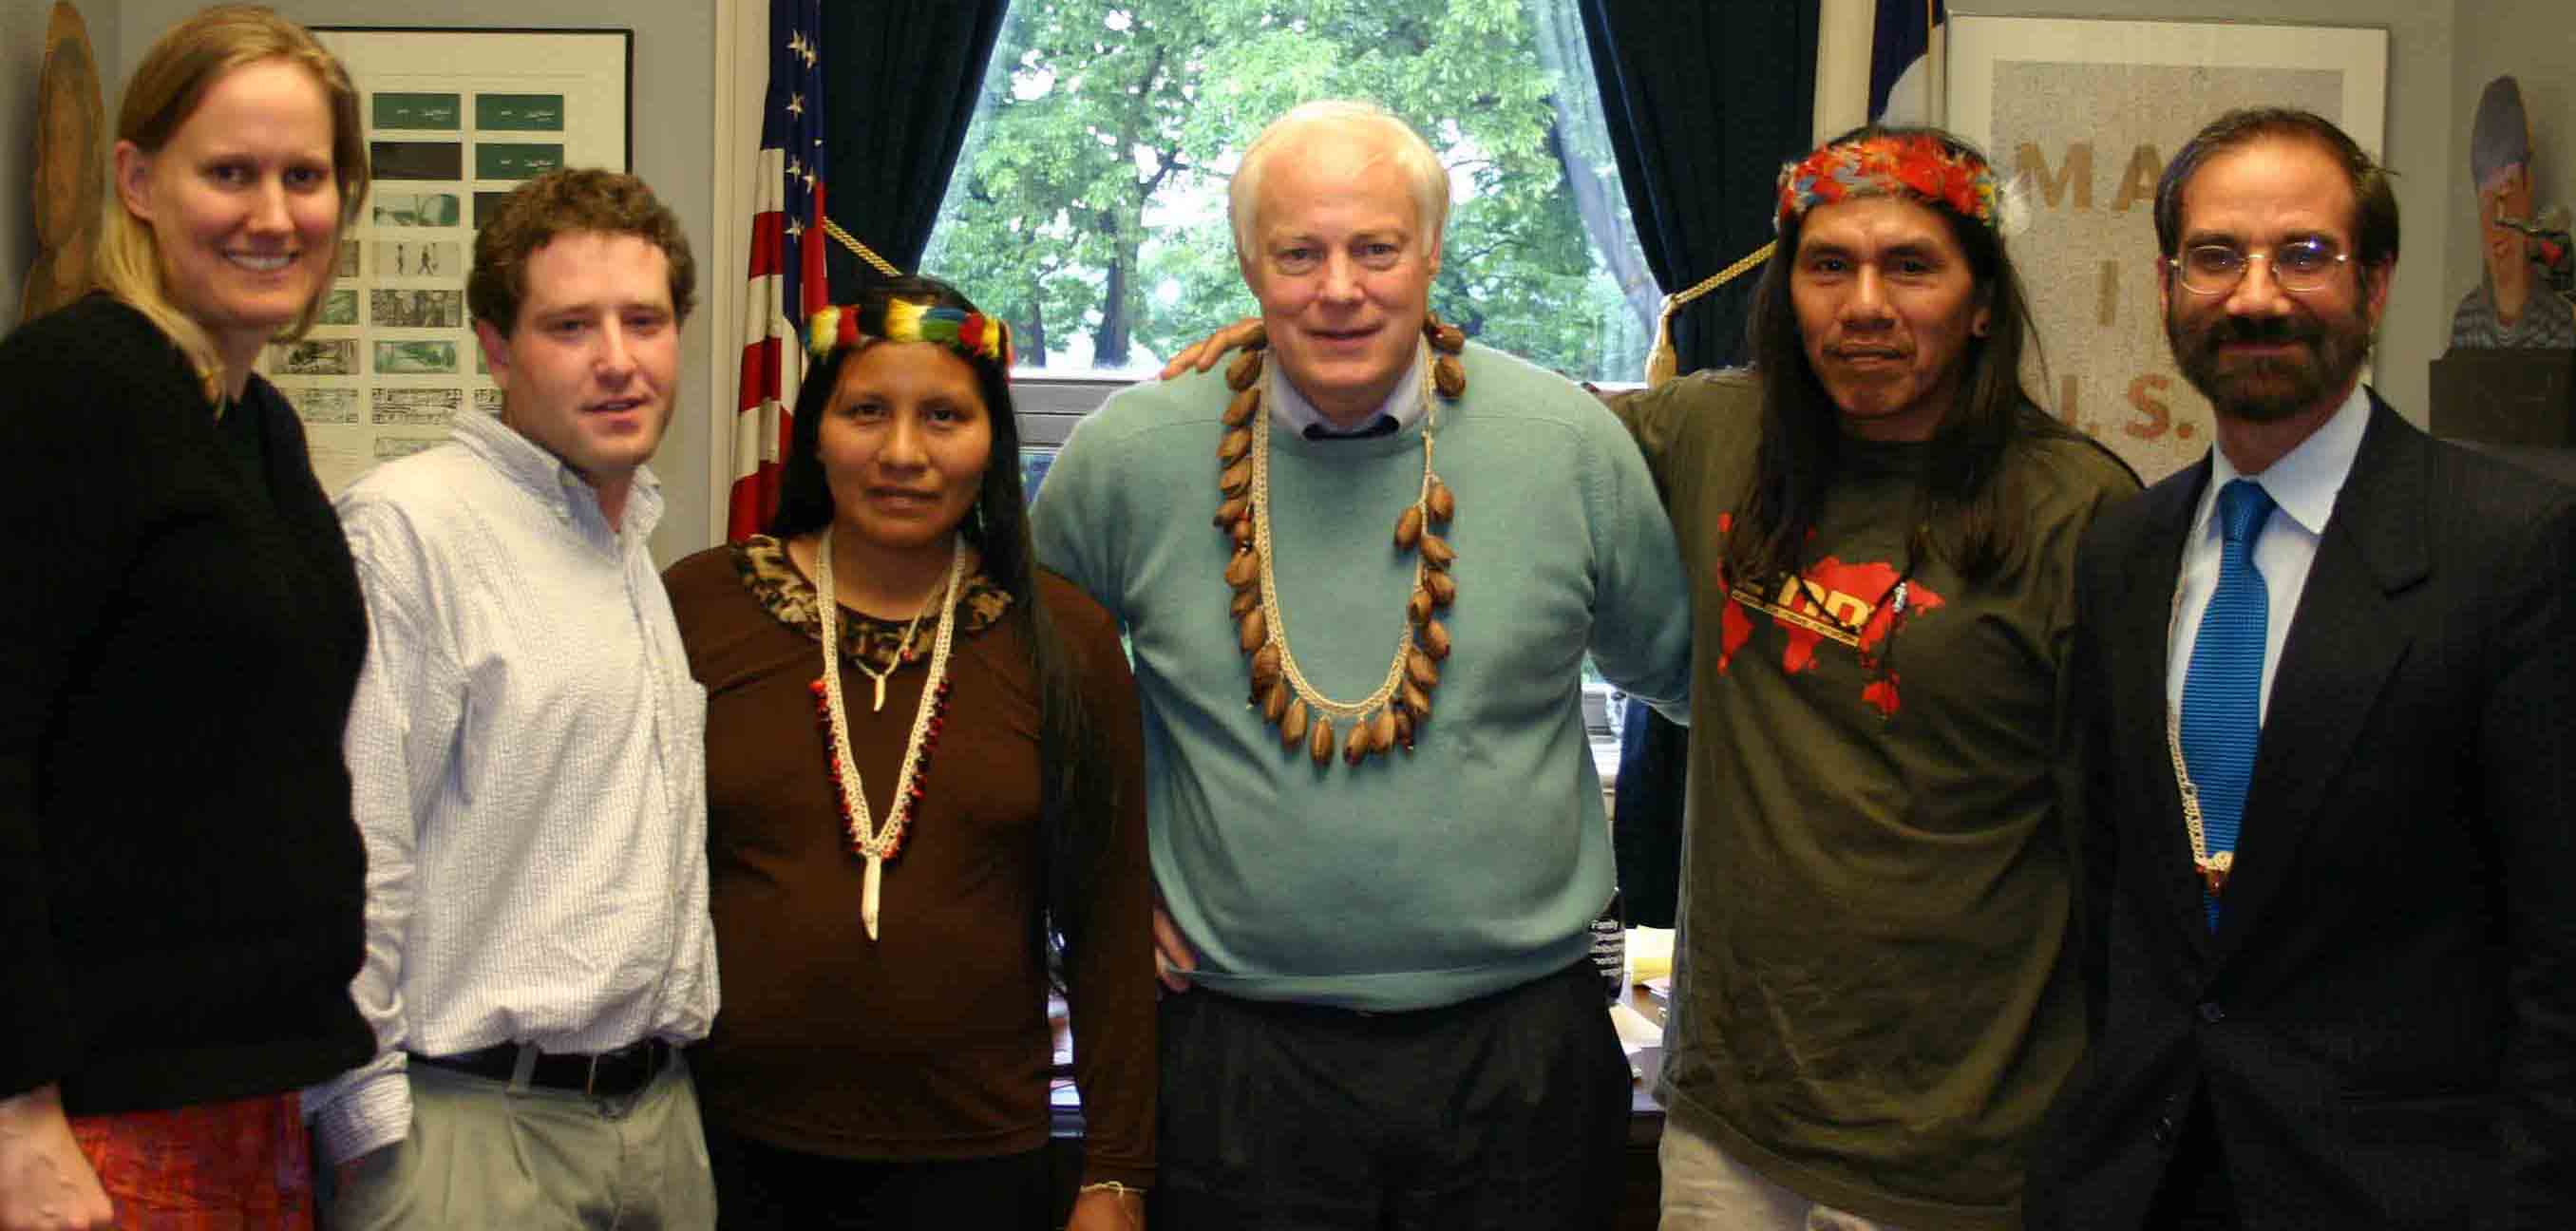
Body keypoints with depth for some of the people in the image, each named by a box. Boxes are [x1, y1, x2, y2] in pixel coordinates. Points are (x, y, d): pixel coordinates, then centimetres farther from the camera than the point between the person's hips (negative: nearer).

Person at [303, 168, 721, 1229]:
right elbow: (347, 864, -16)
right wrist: (371, 1129, -15)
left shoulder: (638, 548, 15)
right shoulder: (409, 523, -12)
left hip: (663, 1113, 7)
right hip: (476, 1127, -7)